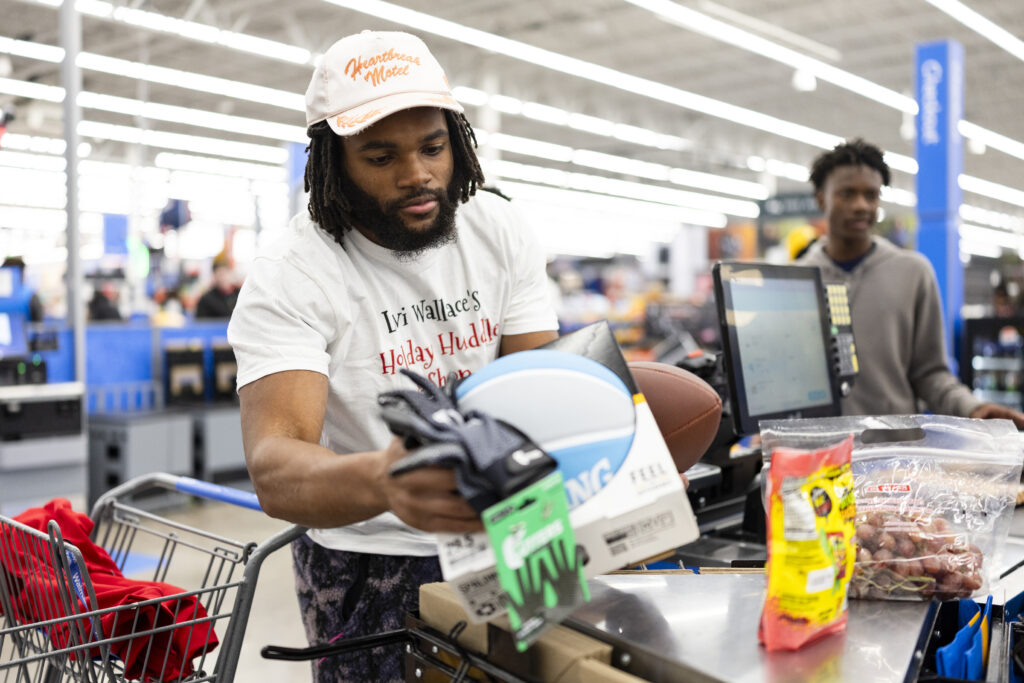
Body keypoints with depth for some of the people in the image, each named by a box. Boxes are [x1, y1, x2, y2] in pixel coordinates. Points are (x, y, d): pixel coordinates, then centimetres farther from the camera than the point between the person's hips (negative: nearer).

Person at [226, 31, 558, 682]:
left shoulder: (501, 232, -3)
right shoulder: (289, 279, -17)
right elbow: (275, 468, -30)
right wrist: (382, 482, -53)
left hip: (498, 536, 5)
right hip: (370, 554, -4)